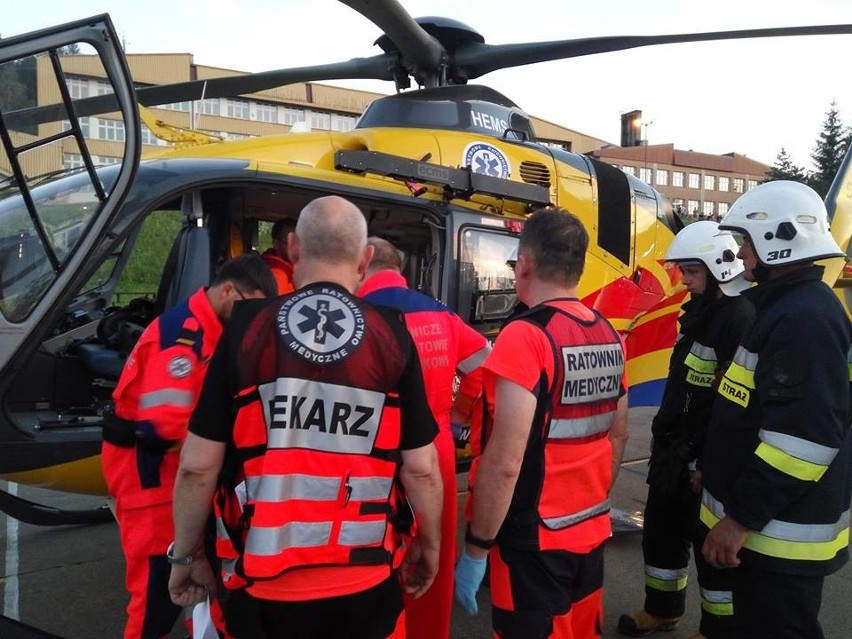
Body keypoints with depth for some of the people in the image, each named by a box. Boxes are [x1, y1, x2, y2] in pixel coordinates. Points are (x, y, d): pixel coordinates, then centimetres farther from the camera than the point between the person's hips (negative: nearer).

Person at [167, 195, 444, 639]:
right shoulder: (391, 336, -8)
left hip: (264, 584, 0)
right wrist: (429, 544, 11)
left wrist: (187, 555, 8)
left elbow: (198, 465, -7)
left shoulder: (247, 329, -9)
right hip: (365, 583, 1)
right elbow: (420, 468, -6)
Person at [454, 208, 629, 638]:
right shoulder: (609, 337, 3)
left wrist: (476, 549, -13)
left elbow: (504, 463, -23)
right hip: (591, 532, 8)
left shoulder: (526, 336, -21)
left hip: (536, 540, -7)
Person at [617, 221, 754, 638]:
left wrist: (710, 463, -22)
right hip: (673, 454, 9)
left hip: (707, 461, -9)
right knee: (661, 534, 21)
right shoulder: (700, 313, 11)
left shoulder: (741, 318, -19)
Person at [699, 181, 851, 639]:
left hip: (780, 534, -10)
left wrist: (742, 518, -23)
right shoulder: (785, 307, 11)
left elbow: (805, 437, -28)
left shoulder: (805, 318, -21)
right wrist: (715, 472, 23)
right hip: (765, 522, 10)